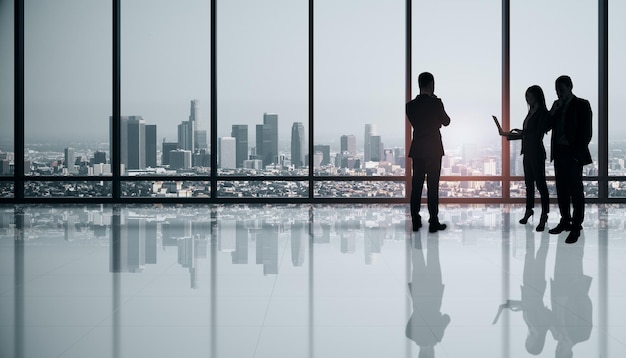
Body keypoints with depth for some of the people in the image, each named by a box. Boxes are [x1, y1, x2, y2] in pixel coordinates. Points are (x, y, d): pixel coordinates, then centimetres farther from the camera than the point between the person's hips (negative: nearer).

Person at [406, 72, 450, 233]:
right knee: (433, 185, -1)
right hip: (434, 149, -4)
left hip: (417, 149, 4)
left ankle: (415, 221, 9)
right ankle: (433, 222, -1)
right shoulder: (435, 103, -10)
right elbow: (446, 122, 3)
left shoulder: (411, 105, 2)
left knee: (416, 185, 8)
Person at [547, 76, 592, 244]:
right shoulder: (557, 105, 14)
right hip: (559, 153, 6)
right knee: (561, 190, 10)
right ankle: (565, 221, 20)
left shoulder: (581, 105, -4)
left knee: (575, 191, -4)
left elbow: (586, 132, -8)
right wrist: (554, 111, -5)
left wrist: (578, 153, -13)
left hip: (573, 154, -6)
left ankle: (576, 227, -1)